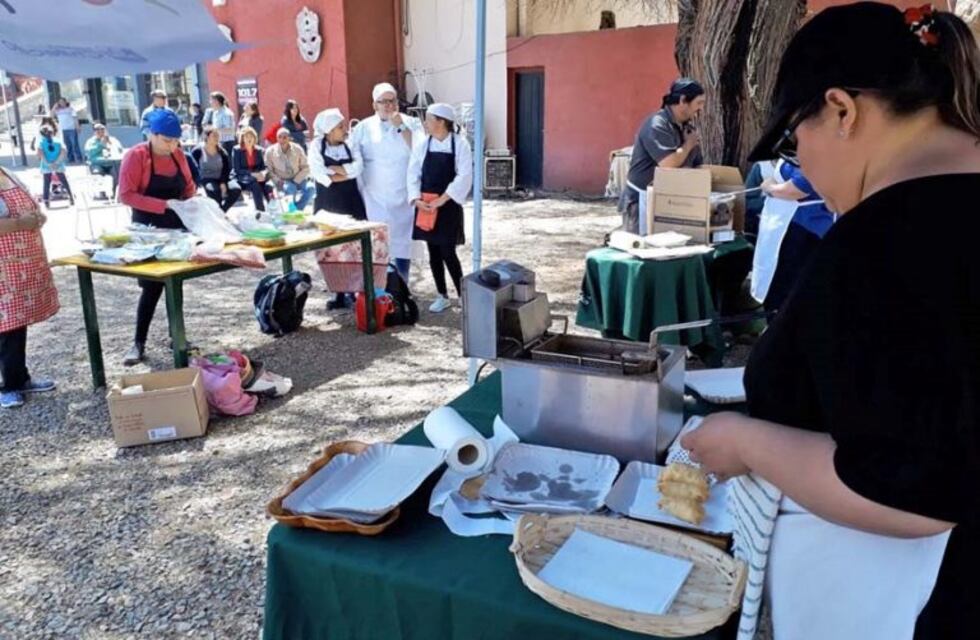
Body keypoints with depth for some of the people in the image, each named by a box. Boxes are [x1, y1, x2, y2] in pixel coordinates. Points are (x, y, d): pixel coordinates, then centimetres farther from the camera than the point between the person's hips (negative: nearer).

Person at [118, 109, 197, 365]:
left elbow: (189, 185, 18)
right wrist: (164, 205, -27)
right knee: (152, 287, -4)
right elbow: (126, 195, -20)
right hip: (149, 231, -6)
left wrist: (192, 198, -4)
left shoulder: (178, 155, 5)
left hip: (177, 228, 6)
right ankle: (139, 343, 8)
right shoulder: (135, 156, -13)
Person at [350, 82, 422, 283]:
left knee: (403, 242, 7)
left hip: (404, 197, 1)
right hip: (374, 199, 0)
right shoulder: (363, 127, 3)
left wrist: (400, 125, -15)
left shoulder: (411, 123, 3)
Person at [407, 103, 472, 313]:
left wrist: (442, 200, -19)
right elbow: (413, 174, 3)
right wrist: (417, 199, -12)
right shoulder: (422, 144, 4)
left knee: (448, 253, -6)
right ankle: (442, 296, 20)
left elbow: (464, 176, -14)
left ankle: (464, 296, 8)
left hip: (449, 206, -4)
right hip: (426, 206, 4)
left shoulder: (460, 143, -7)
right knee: (433, 253, 8)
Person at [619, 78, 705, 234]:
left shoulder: (688, 129, 12)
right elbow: (669, 164, -27)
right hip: (641, 202, -8)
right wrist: (689, 144, -10)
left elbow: (698, 165, 17)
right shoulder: (657, 125, -16)